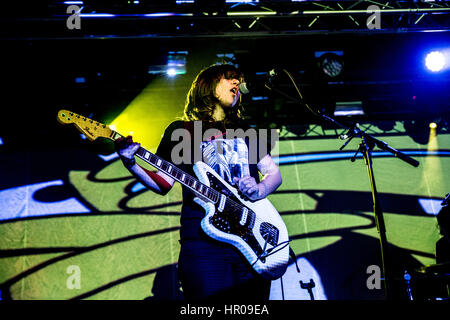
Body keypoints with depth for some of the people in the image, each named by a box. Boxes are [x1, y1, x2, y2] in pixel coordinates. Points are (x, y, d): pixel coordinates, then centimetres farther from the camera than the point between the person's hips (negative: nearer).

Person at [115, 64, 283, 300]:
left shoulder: (244, 132, 22)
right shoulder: (180, 130, 12)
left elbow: (274, 173, 20)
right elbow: (164, 184, 7)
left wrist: (260, 190, -3)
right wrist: (131, 164, -11)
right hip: (202, 240, -3)